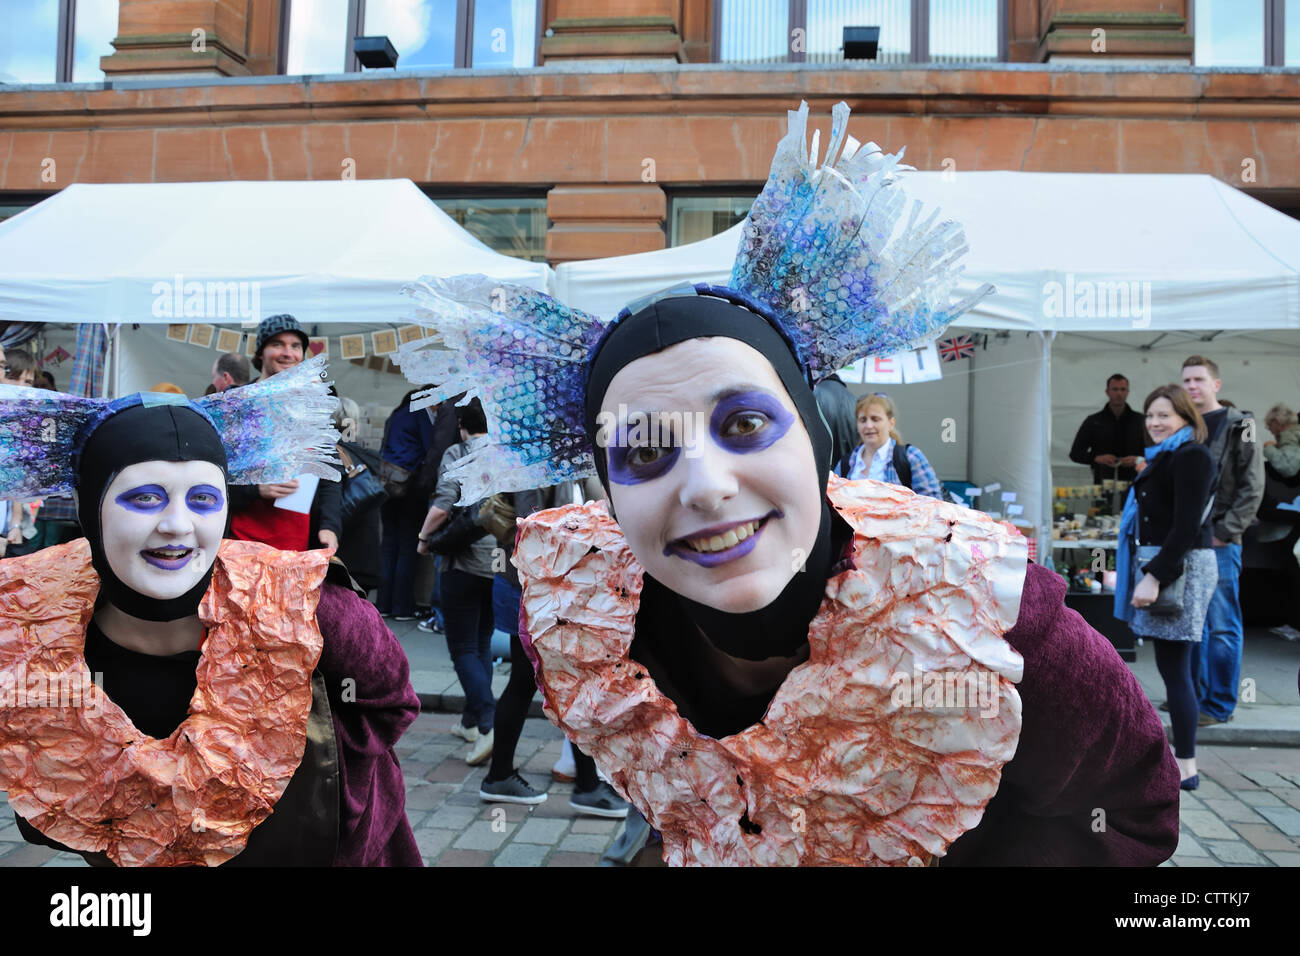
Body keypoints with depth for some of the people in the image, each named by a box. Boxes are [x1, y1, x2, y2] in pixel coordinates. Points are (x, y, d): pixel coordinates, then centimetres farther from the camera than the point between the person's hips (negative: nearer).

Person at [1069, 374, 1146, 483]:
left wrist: (1138, 460, -8)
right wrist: (1096, 458, -11)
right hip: (1102, 482, 0)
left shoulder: (1139, 420, 10)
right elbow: (1075, 453, 6)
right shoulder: (1093, 421, 8)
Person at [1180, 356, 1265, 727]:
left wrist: (1224, 532, -13)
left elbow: (1252, 487, -8)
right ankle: (1193, 693, 23)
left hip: (1220, 543, -6)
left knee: (1221, 625, 0)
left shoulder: (1238, 426, -3)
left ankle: (1220, 704, 8)